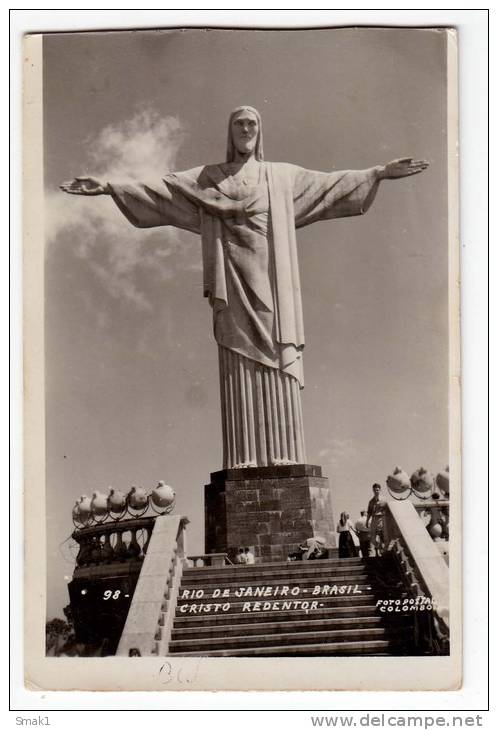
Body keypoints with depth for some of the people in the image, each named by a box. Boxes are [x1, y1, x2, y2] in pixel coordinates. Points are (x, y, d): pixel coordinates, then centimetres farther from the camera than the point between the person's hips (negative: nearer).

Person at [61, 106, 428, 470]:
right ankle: (244, 463, -13)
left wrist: (380, 173, 13)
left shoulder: (282, 176, 20)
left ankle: (282, 461, -10)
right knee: (239, 370, -9)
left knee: (277, 367, -8)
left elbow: (330, 184, 18)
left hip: (271, 282, 1)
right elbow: (158, 190, 10)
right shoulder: (208, 178, 17)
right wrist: (109, 187, 0)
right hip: (234, 284, -1)